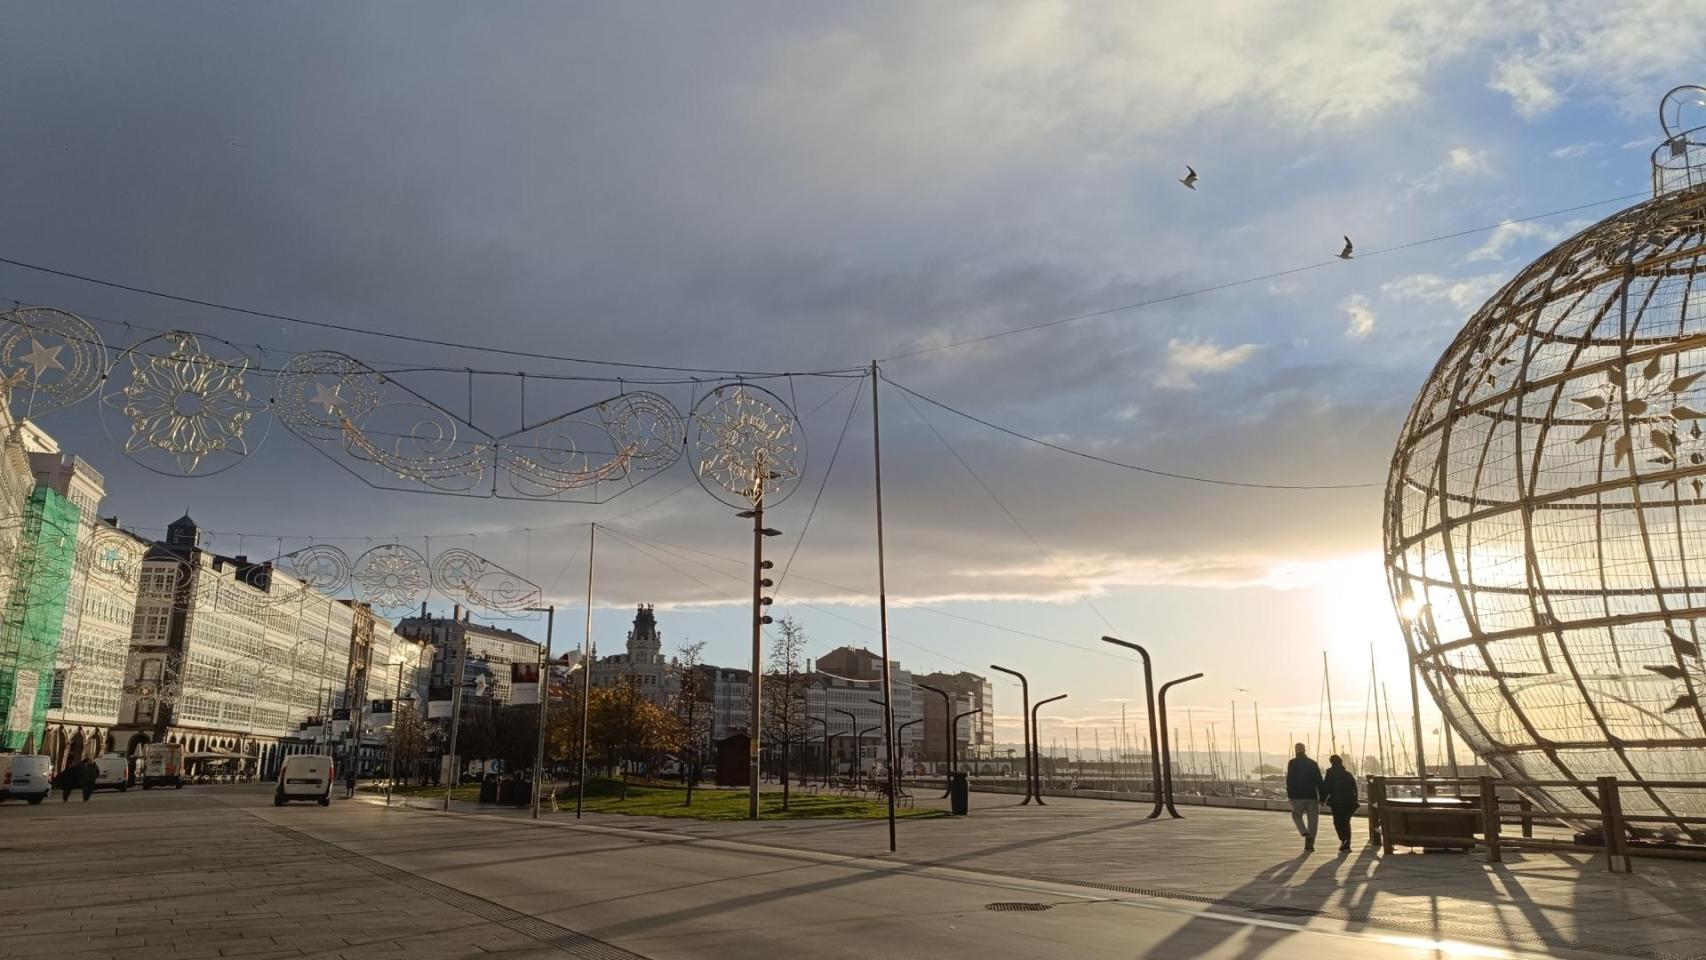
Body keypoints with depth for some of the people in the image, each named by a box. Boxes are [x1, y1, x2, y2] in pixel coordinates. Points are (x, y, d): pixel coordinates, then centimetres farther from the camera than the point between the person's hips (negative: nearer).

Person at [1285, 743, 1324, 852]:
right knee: (1312, 820, 9)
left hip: (1298, 796, -2)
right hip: (1312, 796, 2)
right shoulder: (1313, 763, 5)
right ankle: (1309, 844, 5)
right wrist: (1321, 797, 3)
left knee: (1296, 815, 17)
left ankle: (1305, 833, -8)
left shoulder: (1292, 763, -1)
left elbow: (1289, 780, -7)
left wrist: (1289, 795, -4)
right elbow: (1319, 781, 1)